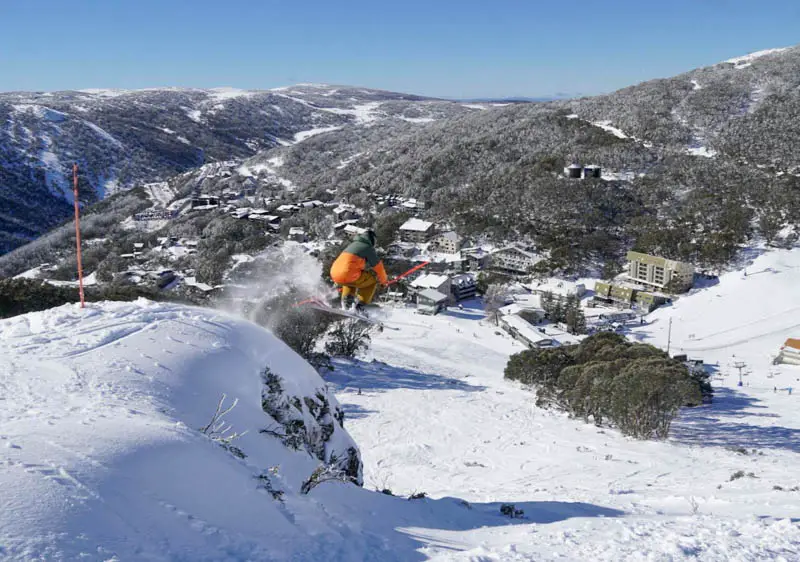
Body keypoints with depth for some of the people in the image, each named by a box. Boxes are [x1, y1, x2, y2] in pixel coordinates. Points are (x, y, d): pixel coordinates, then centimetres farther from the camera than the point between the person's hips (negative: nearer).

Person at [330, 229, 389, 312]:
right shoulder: (368, 248, 3)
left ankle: (346, 300, 18)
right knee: (373, 279, 14)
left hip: (334, 275, 7)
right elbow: (378, 267, 10)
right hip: (348, 277, -7)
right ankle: (359, 306, 3)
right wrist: (384, 281, 29)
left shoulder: (352, 245, 25)